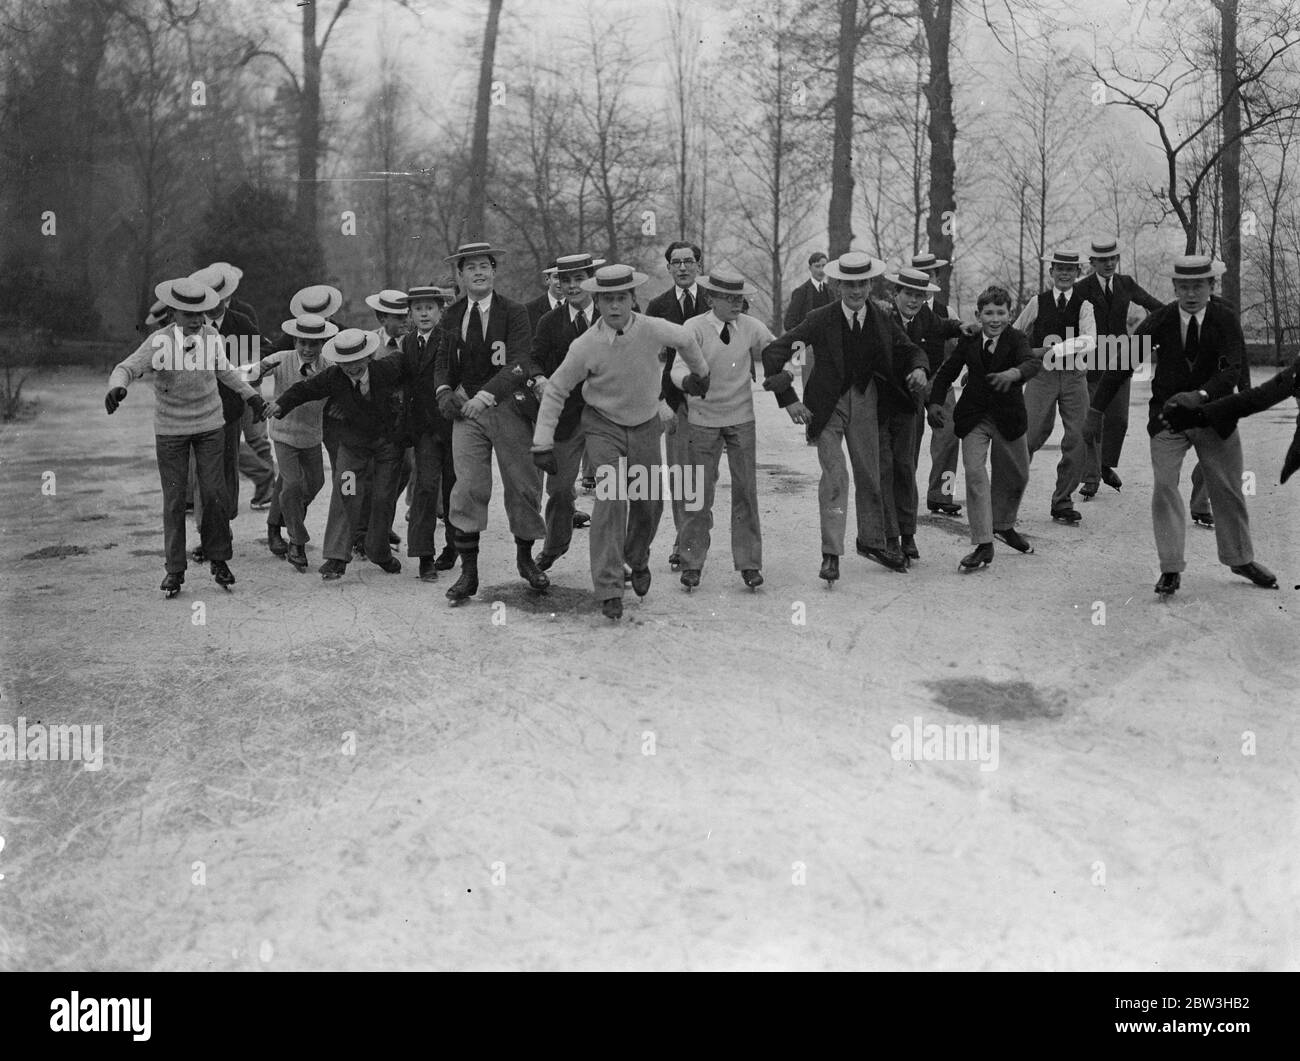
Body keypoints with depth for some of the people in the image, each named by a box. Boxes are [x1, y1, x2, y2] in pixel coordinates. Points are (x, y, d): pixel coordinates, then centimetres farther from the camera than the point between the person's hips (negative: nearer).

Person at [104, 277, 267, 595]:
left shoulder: (210, 335, -7)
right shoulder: (159, 342, -18)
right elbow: (127, 369, -26)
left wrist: (250, 394, 15)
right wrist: (117, 387, -48)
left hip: (210, 426, 2)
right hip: (170, 430, -2)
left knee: (214, 494, -2)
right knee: (174, 499, 0)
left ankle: (218, 559, 14)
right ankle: (175, 569, 10)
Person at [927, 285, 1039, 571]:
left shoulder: (1016, 339, -7)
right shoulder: (968, 340, 0)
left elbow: (1033, 362, -27)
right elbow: (947, 372, 10)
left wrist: (1014, 373, -48)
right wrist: (936, 402, -4)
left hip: (1008, 417, 0)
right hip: (974, 418, 0)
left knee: (1017, 476, 15)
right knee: (975, 473, -14)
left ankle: (1003, 525, 43)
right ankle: (983, 545, -14)